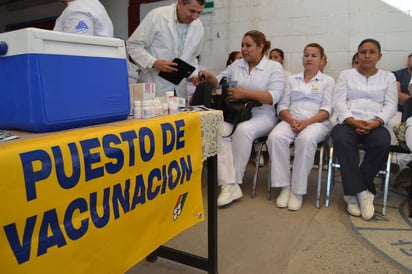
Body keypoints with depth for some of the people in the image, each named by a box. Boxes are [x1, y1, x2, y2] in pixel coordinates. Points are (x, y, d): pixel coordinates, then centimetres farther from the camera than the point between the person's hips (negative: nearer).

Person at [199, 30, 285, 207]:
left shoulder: (274, 67, 2)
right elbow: (220, 82, 20)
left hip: (261, 114, -3)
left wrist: (245, 93, -21)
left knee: (243, 130, -36)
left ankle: (233, 180, -20)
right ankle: (229, 185, -34)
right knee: (220, 131, -30)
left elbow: (274, 96, -11)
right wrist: (209, 77, -4)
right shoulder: (236, 65, 15)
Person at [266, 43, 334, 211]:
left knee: (306, 139, -38)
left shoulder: (328, 81, 13)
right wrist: (291, 120, -11)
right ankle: (284, 186, -23)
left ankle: (298, 190, -27)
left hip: (317, 122, -2)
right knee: (276, 137, -32)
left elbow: (327, 110, 0)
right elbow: (282, 106, 10)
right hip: (291, 121, 2)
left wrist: (308, 121, -18)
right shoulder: (292, 79, 20)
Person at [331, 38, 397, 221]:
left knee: (382, 144, -34)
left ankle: (353, 191, -20)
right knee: (342, 141, -36)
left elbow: (390, 106, 7)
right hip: (348, 122, 0)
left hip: (376, 125, 1)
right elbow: (338, 102, 3)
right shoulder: (346, 75, 16)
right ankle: (362, 192, -28)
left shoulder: (388, 77, 18)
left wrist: (375, 123, -14)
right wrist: (353, 121, -14)